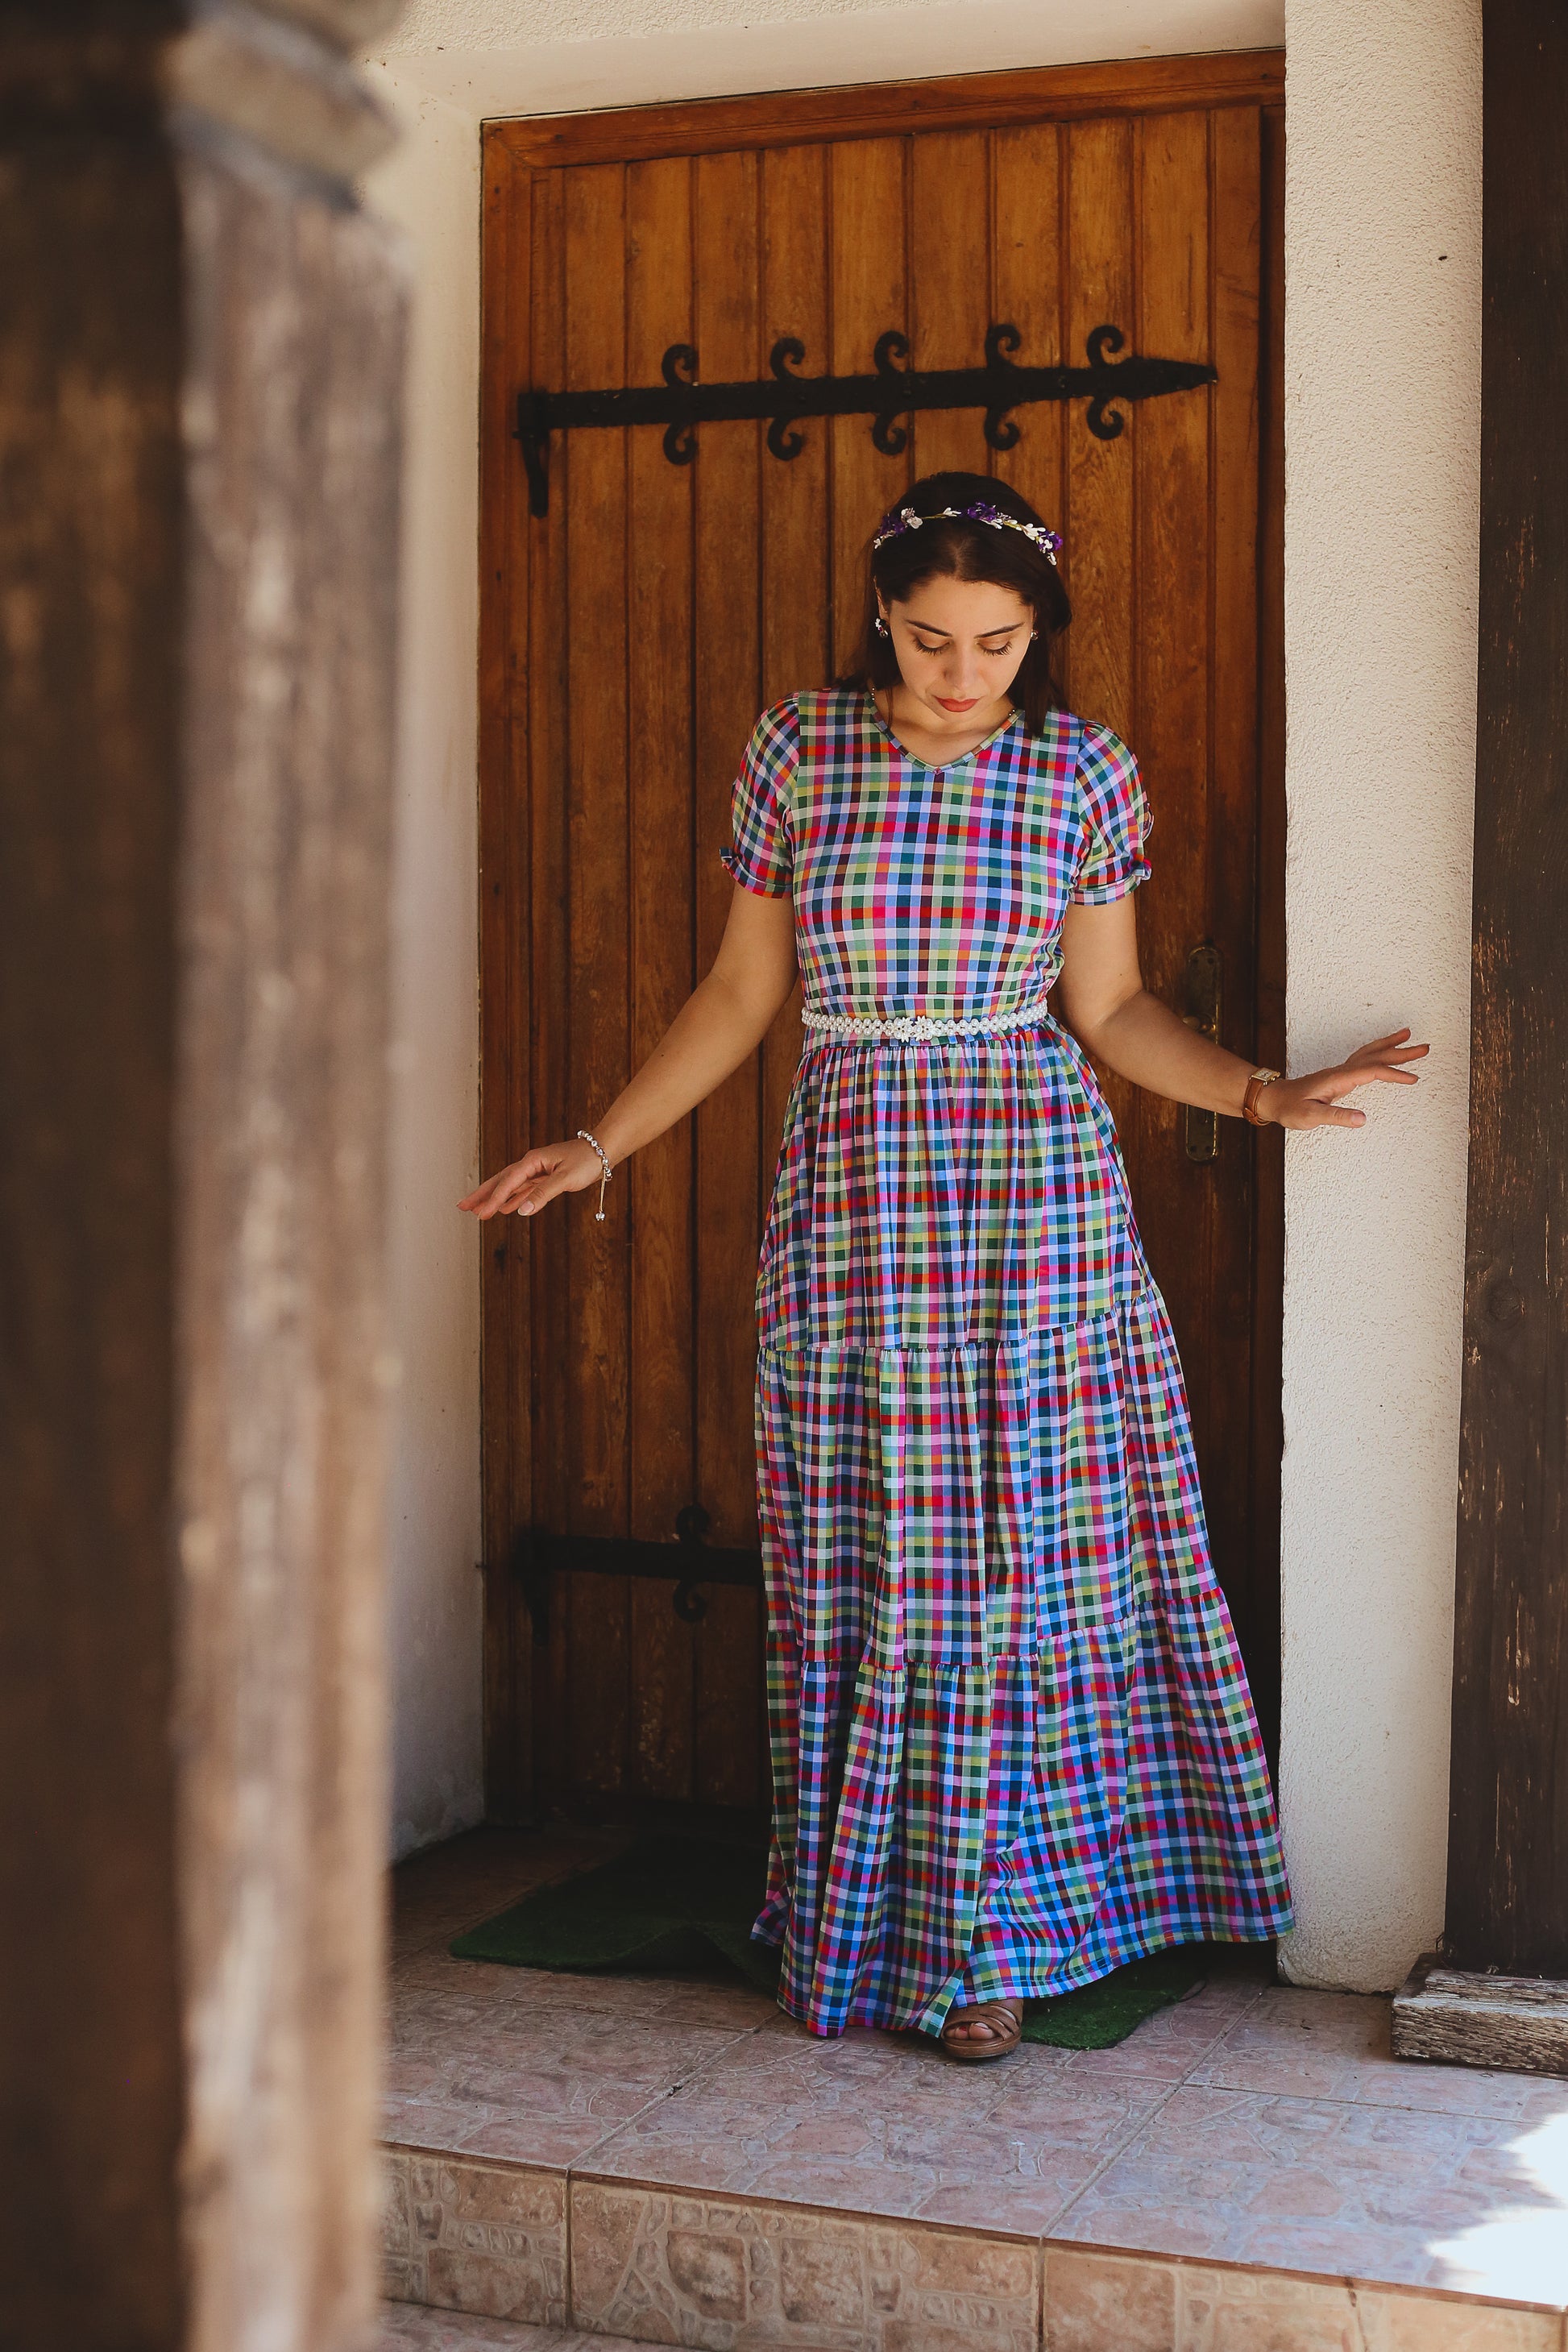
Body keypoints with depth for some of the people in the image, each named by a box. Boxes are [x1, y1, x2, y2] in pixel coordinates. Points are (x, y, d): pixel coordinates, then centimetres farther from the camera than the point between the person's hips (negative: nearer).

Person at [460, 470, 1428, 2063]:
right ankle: (857, 1923, 18)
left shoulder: (1082, 773, 2)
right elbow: (742, 992, 8)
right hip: (849, 1195, 1)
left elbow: (1109, 1009, 6)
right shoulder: (799, 750, 3)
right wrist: (601, 1144, 3)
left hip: (1039, 1190, 0)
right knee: (859, 1565, 4)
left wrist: (1267, 1093, -5)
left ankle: (983, 1938, 15)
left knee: (1023, 1558, 1)